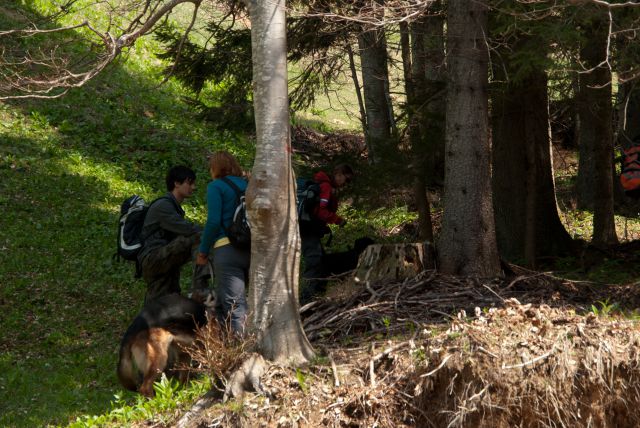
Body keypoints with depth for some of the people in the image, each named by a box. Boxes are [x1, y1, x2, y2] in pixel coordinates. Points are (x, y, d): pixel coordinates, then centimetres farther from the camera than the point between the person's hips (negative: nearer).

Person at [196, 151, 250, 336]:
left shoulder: (216, 186, -2)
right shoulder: (246, 185, 17)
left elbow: (214, 221, -10)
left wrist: (203, 251, -1)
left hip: (227, 249, -7)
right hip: (250, 249, 7)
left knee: (235, 307, -10)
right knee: (220, 303, 18)